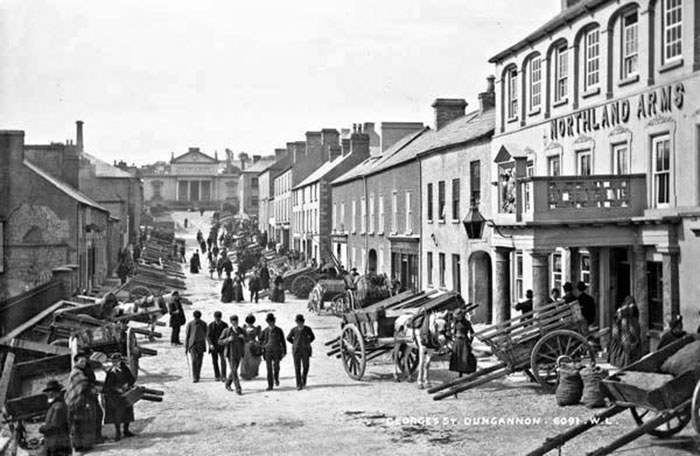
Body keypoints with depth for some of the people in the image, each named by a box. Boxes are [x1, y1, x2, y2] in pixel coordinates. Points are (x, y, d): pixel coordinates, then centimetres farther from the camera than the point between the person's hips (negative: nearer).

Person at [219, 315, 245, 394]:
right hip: (231, 354, -4)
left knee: (234, 370, 16)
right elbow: (220, 342, -6)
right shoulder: (226, 331, -10)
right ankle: (238, 389, -10)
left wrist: (243, 337, -17)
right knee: (234, 371, -12)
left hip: (239, 354, 4)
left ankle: (228, 384, 39)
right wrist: (228, 339, -24)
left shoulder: (241, 330, -1)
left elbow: (245, 342, 6)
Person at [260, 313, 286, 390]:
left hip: (277, 352, 0)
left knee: (276, 367, 3)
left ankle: (276, 378, 37)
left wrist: (284, 352, -1)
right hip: (267, 352, 0)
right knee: (269, 369, -5)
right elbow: (261, 340, 15)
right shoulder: (265, 331, 2)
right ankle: (270, 385, -2)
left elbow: (283, 341, 3)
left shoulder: (279, 330, -1)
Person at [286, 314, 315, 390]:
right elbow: (288, 338, 13)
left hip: (305, 351, 0)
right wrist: (295, 344, 6)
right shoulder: (294, 330, -3)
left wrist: (307, 343, 7)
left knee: (305, 367, 1)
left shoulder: (307, 329, -4)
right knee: (297, 368, -3)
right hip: (296, 351, 0)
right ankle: (299, 385, 0)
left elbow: (312, 337, 14)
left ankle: (303, 380, 28)